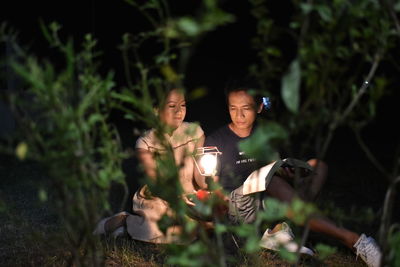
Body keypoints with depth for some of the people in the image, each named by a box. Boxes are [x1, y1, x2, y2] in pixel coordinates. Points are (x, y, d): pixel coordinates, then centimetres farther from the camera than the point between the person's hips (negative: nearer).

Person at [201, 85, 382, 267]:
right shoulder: (216, 141, -2)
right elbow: (207, 185, 0)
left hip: (266, 204, 6)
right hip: (234, 207, -5)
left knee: (318, 165, -7)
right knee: (268, 178, -37)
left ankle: (277, 228, -31)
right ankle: (349, 238, -42)